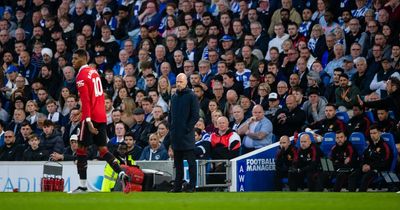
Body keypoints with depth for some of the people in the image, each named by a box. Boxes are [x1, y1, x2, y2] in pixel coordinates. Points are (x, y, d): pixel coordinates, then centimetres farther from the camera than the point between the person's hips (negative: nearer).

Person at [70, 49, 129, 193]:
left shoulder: (81, 76, -10)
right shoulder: (94, 72, 15)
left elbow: (85, 100, -18)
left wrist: (88, 120, -23)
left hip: (91, 117, -8)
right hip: (102, 116, 8)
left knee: (81, 149, -1)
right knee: (102, 149, 12)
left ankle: (83, 185, -2)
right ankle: (121, 173, -4)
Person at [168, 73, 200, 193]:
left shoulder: (191, 96, -5)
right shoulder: (174, 97, 16)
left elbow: (195, 116, -9)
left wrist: (187, 128, -13)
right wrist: (171, 127, 10)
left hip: (187, 135, -7)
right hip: (176, 135, 7)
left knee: (191, 161, -3)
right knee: (177, 162, 10)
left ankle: (191, 186, -2)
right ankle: (178, 186, 14)